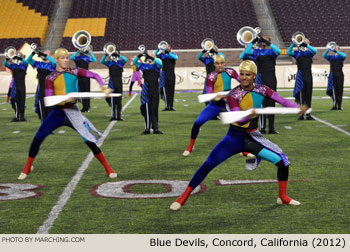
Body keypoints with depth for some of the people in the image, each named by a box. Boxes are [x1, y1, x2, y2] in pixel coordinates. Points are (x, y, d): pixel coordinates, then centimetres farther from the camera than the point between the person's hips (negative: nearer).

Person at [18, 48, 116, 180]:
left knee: (90, 141, -7)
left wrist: (103, 87, -19)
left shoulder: (75, 72, 1)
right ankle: (27, 168, 15)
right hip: (57, 112, 1)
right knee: (37, 138, -6)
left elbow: (95, 75, -1)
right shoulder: (50, 78, 0)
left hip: (73, 112, -1)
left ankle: (108, 169, 6)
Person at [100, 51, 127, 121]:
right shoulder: (109, 63, 8)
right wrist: (106, 54, -15)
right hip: (112, 82, 0)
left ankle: (119, 116, 9)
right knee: (112, 100, -1)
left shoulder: (120, 62, 7)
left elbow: (125, 60, -12)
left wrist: (119, 55, -13)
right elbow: (101, 61, -5)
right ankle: (113, 116, 1)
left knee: (119, 100, 4)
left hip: (119, 82, 0)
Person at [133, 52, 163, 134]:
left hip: (155, 91, 0)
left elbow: (160, 63, -17)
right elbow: (134, 62, 5)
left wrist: (152, 58, -23)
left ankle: (155, 129, 12)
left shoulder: (156, 66, 4)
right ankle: (147, 129, -1)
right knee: (147, 110, -3)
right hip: (146, 92, 0)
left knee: (155, 110, 6)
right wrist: (139, 56, -11)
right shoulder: (144, 66, 9)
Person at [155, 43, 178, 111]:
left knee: (171, 90, 2)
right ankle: (167, 106, -11)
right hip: (164, 74, 0)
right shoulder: (162, 55, 11)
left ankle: (171, 106, 5)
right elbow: (155, 54, -4)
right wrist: (159, 49, -20)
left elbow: (176, 58, -13)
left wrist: (168, 53, -23)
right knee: (165, 90, -9)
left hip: (171, 74, 0)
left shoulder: (173, 54, 9)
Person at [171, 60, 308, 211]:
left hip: (253, 138, 3)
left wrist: (298, 108, -27)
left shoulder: (262, 90, -4)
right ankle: (183, 198, -1)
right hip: (234, 138, -3)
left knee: (283, 161, -8)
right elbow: (239, 120, -27)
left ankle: (283, 197, 14)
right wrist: (249, 115, -48)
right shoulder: (233, 95, -15)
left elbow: (283, 101, -10)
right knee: (208, 165, -13)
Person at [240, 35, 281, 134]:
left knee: (271, 104, 5)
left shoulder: (272, 50, 9)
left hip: (271, 80, 1)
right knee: (262, 103, -6)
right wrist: (253, 42, -5)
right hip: (260, 80, -1)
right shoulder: (257, 51, 11)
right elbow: (245, 52, -2)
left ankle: (271, 128, 11)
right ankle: (262, 127, -5)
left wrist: (267, 42, -15)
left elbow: (278, 51, -14)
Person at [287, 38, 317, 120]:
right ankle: (301, 114, -6)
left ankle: (308, 114, 11)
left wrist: (307, 44, -21)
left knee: (308, 95, 5)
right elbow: (288, 52, -9)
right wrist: (293, 44, -17)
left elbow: (315, 51, -15)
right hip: (300, 76, -1)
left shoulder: (309, 52, 6)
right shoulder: (297, 53, 7)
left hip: (308, 76, 1)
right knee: (301, 95, -7)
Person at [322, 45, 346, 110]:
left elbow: (344, 55, -15)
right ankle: (335, 104, -18)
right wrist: (328, 50, -16)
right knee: (333, 89, -12)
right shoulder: (330, 57, 13)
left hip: (339, 75, -1)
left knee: (339, 90, 1)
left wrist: (336, 51, -21)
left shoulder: (340, 56, 8)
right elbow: (324, 56, -3)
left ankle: (339, 106, 7)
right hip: (332, 75, 1)